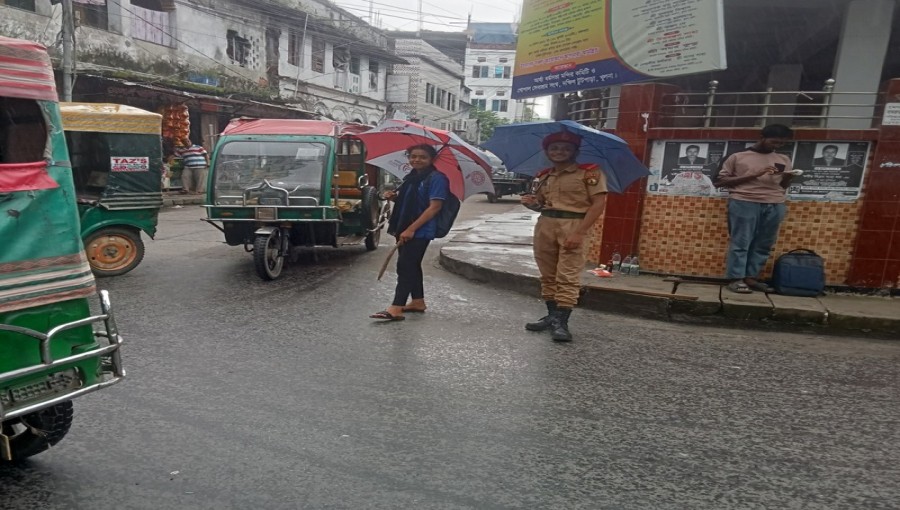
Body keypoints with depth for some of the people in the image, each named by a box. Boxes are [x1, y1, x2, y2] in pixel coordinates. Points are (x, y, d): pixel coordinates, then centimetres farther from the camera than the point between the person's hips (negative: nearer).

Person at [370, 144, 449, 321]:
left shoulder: (436, 178, -12)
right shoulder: (412, 177, 15)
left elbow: (434, 207, -19)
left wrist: (411, 229, -24)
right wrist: (393, 197, 3)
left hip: (420, 232, -9)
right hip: (404, 229, 9)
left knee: (405, 266, -12)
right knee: (411, 266, 15)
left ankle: (396, 308, -12)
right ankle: (418, 301, 27)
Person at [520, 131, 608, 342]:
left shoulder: (589, 172, -3)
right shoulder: (543, 177, 15)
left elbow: (598, 203, -9)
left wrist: (579, 232, -17)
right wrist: (531, 203, -1)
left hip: (573, 225, -6)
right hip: (545, 226, 6)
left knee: (568, 276, -8)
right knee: (548, 274, 10)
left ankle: (561, 321, -5)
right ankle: (552, 315, 20)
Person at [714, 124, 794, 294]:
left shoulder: (784, 160, 19)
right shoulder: (738, 157, 7)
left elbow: (783, 186, 24)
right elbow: (720, 181, 1)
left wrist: (787, 178, -2)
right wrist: (753, 175, -7)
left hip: (774, 205, 4)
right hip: (744, 202, -4)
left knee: (763, 245, 2)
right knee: (740, 242, -6)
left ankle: (750, 277, 9)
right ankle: (736, 279, -2)